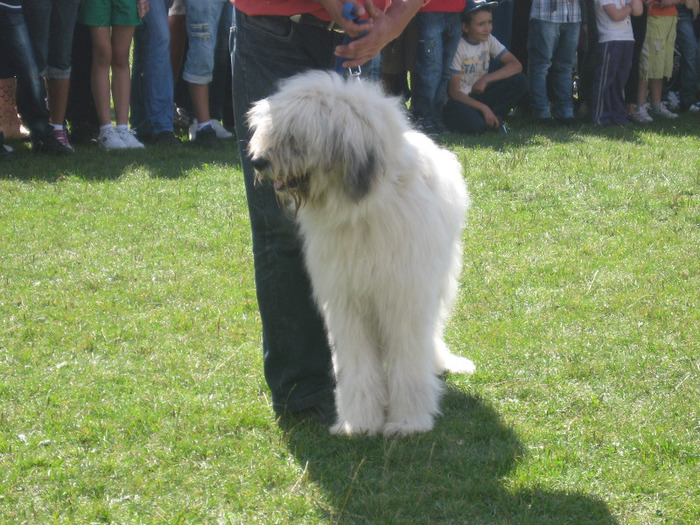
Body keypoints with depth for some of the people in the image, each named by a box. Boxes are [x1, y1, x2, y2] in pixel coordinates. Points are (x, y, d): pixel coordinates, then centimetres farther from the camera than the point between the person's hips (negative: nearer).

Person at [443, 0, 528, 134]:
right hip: (460, 99, -6)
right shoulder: (459, 47, -16)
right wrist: (483, 108, -25)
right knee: (474, 124, -39)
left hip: (478, 95, 6)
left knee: (520, 81, -13)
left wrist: (485, 79, -17)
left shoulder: (489, 40, 2)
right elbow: (454, 92, -17)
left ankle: (491, 120, -11)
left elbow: (516, 65, -4)